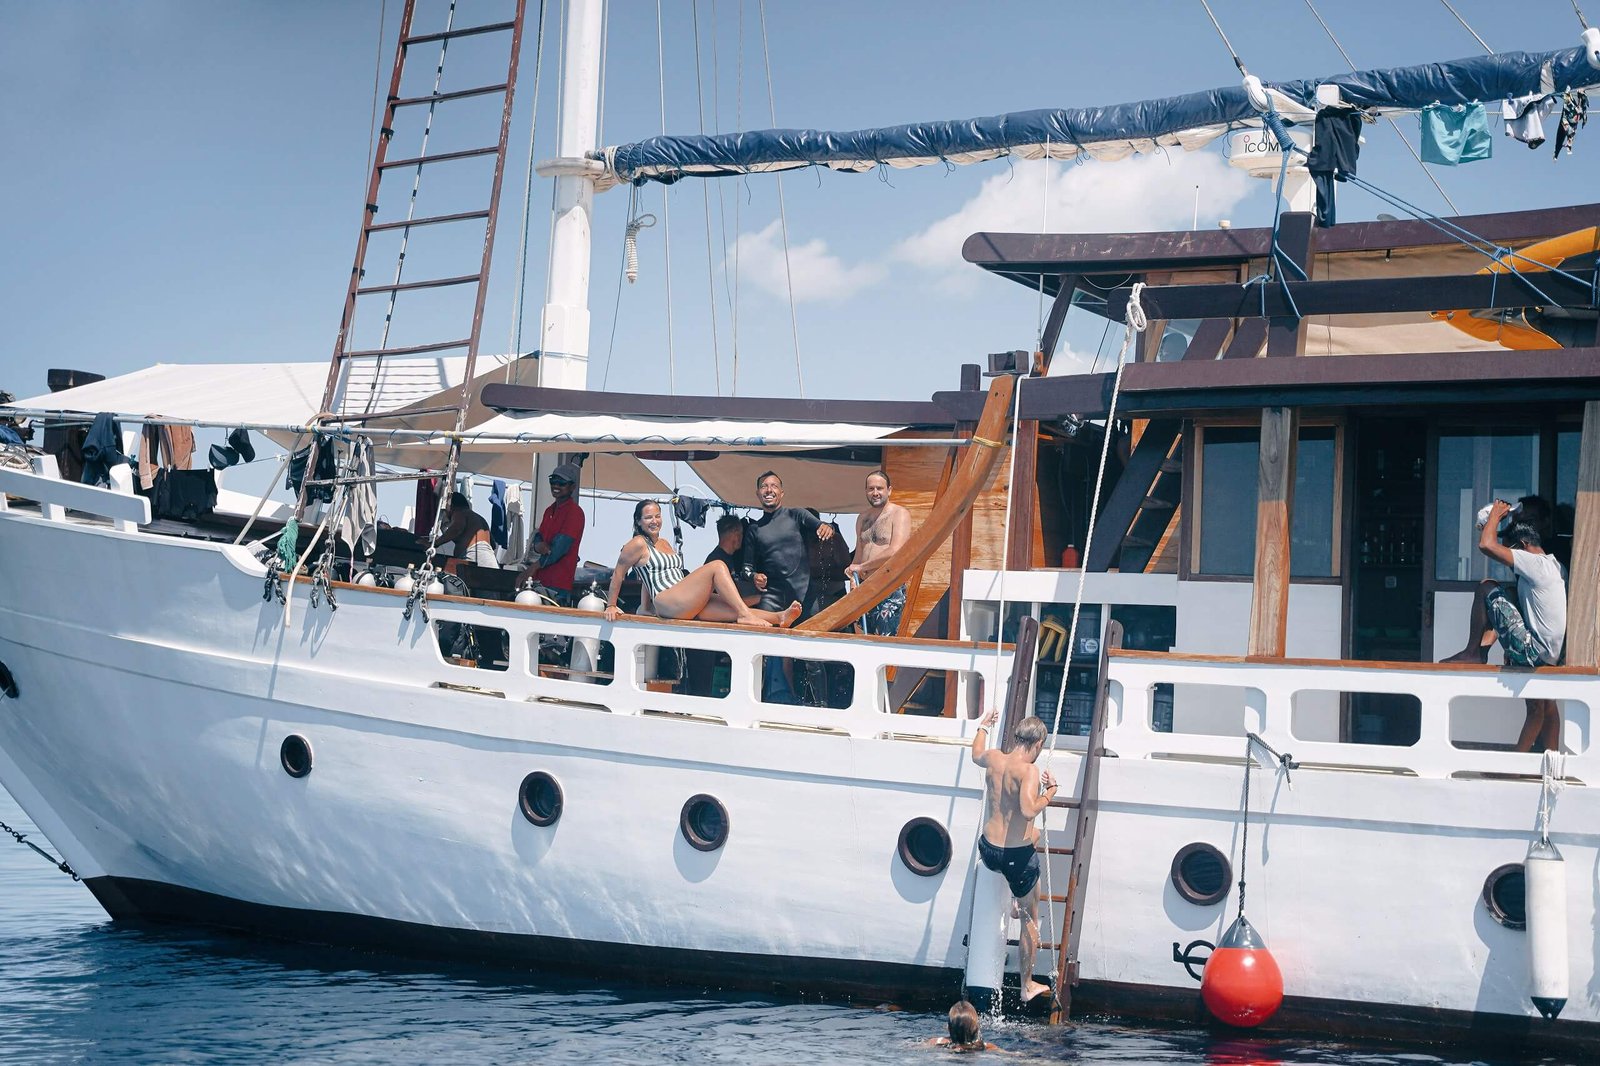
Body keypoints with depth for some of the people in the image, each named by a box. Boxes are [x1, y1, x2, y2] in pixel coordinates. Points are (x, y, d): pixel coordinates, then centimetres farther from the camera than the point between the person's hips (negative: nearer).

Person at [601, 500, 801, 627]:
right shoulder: (638, 544, 1)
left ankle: (779, 617, -32)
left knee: (733, 609, -14)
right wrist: (611, 606, 2)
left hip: (686, 606, 8)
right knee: (717, 567, -19)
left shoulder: (664, 544, 27)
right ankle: (745, 614, -31)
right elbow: (618, 573, 2)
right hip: (667, 602, -8)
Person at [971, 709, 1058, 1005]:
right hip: (1018, 857, -6)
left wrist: (983, 728, 42)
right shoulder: (1029, 771, -21)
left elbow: (976, 754, 25)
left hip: (988, 852, 6)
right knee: (1030, 919, 14)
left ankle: (1015, 902, 43)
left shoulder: (993, 758, 0)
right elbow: (1029, 809, -35)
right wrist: (1049, 792, -18)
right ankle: (1027, 986, 23)